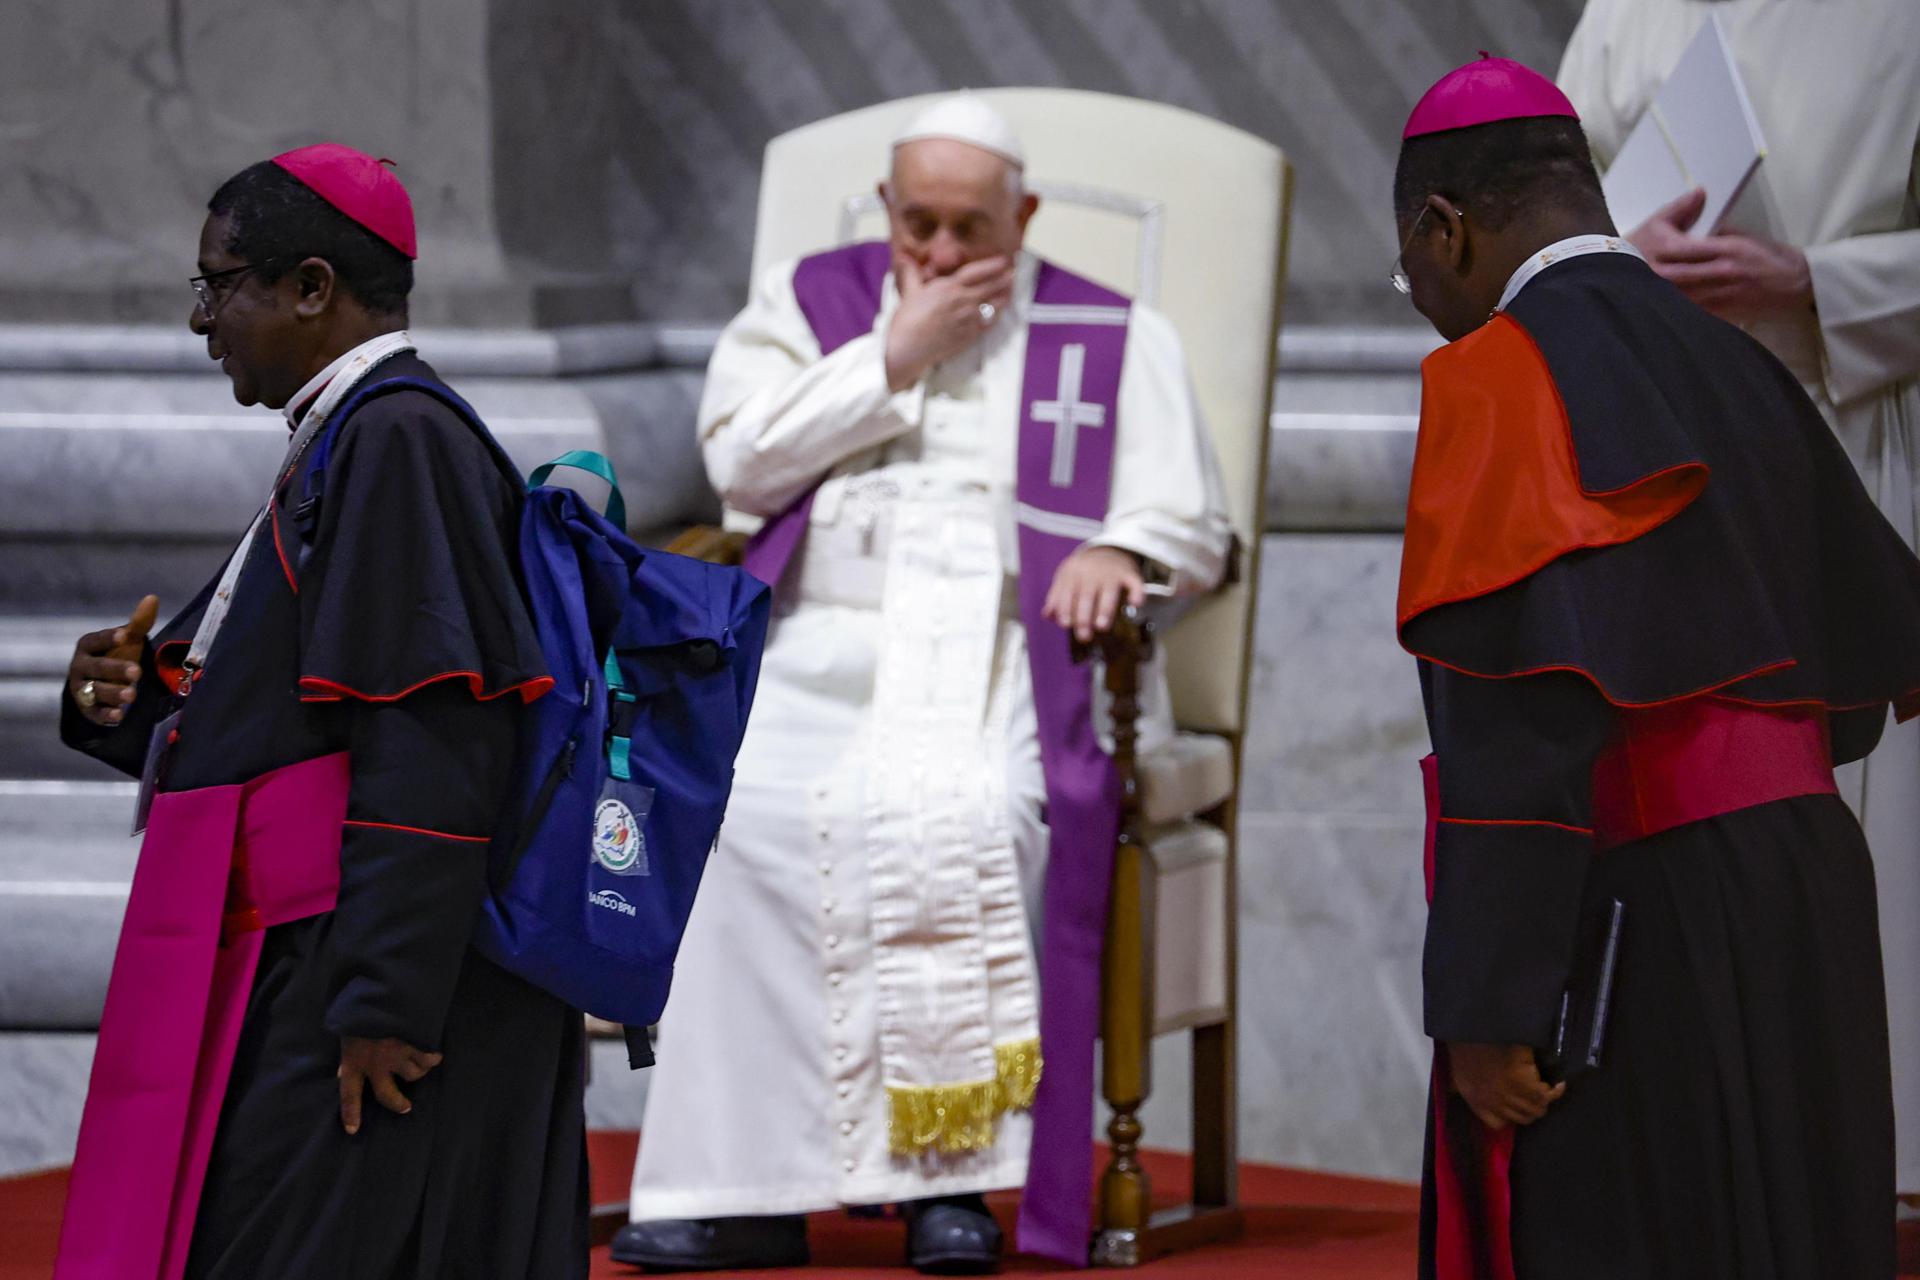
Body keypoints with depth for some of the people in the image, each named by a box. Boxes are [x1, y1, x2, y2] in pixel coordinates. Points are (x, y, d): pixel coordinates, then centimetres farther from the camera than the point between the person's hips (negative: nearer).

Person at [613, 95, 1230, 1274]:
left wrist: (1121, 549, -14)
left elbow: (1192, 525, 9)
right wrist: (896, 354, -2)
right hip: (824, 655, 1)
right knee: (746, 812, -30)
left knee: (967, 819, -35)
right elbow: (742, 458, 3)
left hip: (1012, 660, -1)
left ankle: (952, 1174, -28)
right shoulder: (807, 303, 18)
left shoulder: (1117, 343, 14)